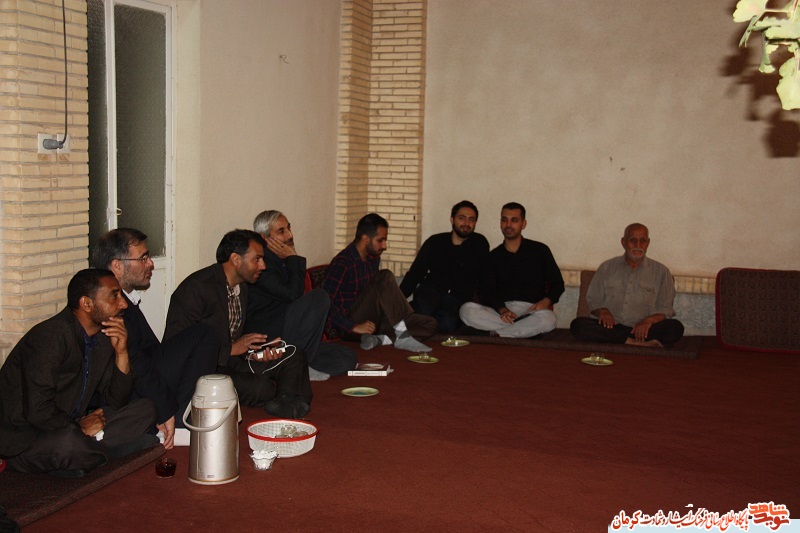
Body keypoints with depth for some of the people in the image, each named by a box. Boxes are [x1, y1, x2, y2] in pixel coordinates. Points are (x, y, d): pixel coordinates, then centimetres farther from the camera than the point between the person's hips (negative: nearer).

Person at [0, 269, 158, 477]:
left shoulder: (103, 338, 6)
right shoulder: (51, 336, -20)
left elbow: (116, 401, 7)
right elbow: (37, 411, -26)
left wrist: (121, 353, -6)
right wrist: (80, 427, -11)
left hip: (68, 427, 9)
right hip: (22, 436, -9)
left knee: (145, 409, -3)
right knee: (70, 443, -41)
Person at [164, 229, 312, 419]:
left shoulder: (242, 287, 10)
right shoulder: (197, 288, -18)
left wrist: (256, 352, -6)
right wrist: (231, 349, -21)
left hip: (230, 359, 9)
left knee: (293, 356, -1)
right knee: (260, 388, -29)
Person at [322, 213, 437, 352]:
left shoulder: (374, 258, 10)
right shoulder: (342, 263, -16)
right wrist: (354, 327, -25)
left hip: (372, 319, 8)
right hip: (351, 323, -8)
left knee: (429, 324, -6)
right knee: (385, 277, -27)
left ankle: (380, 339, -22)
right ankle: (402, 336, -27)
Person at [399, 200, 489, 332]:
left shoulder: (480, 244, 5)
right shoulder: (435, 242, 5)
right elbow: (414, 274, 2)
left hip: (457, 299, 1)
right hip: (431, 291, -1)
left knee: (447, 324, -33)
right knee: (423, 311, -37)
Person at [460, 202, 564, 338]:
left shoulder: (540, 250, 11)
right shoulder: (494, 256, 16)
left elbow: (558, 284, 13)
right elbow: (487, 291, 7)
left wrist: (546, 301, -10)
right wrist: (502, 310, -15)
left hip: (531, 310, -2)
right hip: (500, 311, 2)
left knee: (548, 319, -37)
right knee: (467, 309, -27)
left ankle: (497, 333, -23)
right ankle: (526, 328, -24)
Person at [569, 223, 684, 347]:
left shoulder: (661, 272, 13)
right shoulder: (607, 268, 17)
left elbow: (666, 309, 7)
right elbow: (593, 300, 15)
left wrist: (649, 320, -14)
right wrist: (602, 311, -9)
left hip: (642, 329, -1)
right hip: (610, 327, 1)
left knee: (675, 328, -29)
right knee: (578, 324, -30)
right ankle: (634, 342, -33)